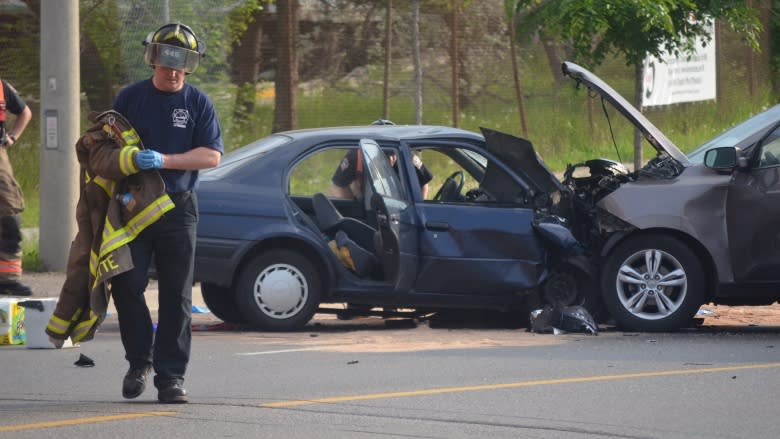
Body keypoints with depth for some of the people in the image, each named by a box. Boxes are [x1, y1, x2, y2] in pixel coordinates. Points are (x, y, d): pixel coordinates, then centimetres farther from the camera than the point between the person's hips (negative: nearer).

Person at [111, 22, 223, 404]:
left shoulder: (198, 103, 5)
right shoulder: (130, 98, 7)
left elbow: (212, 155, -4)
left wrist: (164, 161, -16)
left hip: (178, 208, 0)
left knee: (176, 294, -1)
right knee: (126, 285, -7)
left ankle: (170, 376, 3)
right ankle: (139, 361, 12)